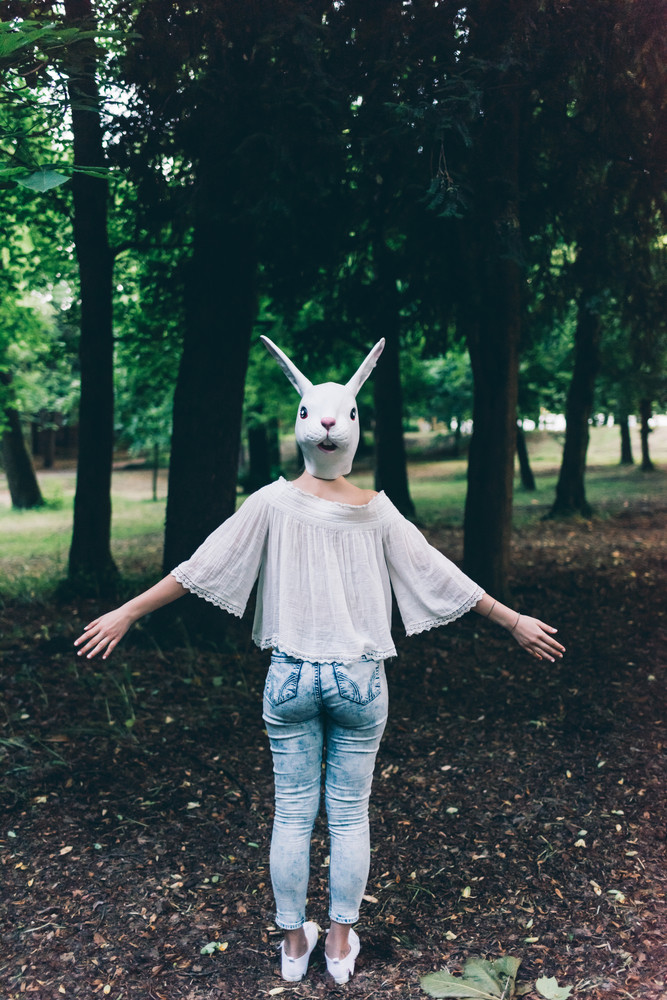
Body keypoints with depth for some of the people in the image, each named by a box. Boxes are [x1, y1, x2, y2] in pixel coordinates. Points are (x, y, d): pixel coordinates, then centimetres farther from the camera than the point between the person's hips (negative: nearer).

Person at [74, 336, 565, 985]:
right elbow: (442, 577, -2)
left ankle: (293, 944, 30)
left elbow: (201, 567, -8)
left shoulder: (274, 502, -9)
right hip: (359, 681, 0)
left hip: (291, 677, 0)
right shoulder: (376, 512, -7)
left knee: (292, 817, 13)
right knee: (350, 817, 14)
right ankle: (340, 944, 29)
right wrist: (513, 621, 9)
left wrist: (128, 612, 1)